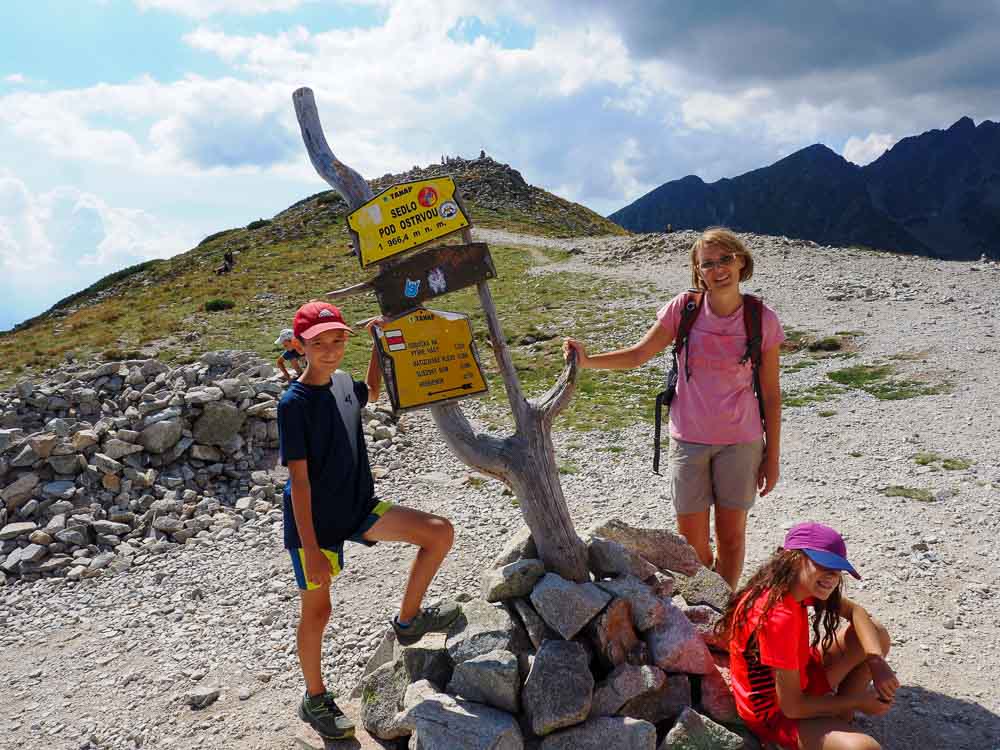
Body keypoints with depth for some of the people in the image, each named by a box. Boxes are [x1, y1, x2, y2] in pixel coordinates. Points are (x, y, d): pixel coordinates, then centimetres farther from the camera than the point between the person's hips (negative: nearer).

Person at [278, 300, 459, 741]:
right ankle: (315, 699, 33)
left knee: (440, 532, -5)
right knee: (317, 610, 8)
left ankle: (408, 620, 14)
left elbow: (371, 393, 27)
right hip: (315, 521, -6)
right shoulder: (294, 403, -20)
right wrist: (311, 548, -20)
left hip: (359, 507, 6)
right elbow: (299, 479, -20)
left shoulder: (343, 382, 0)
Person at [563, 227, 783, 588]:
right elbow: (638, 354, -1)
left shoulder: (763, 319, -7)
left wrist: (772, 456, 2)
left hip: (740, 442, 0)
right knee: (692, 544, 7)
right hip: (688, 439, 0)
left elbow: (770, 393, -1)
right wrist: (587, 360, -17)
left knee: (731, 536, 12)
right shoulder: (684, 307, -7)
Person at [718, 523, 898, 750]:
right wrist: (856, 701, -13)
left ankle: (840, 722, 9)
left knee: (877, 635, 5)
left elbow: (855, 611, 3)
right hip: (776, 715, -9)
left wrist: (877, 661, -15)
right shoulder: (779, 617, -34)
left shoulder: (799, 586, -8)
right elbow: (792, 707, -28)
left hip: (798, 680, 9)